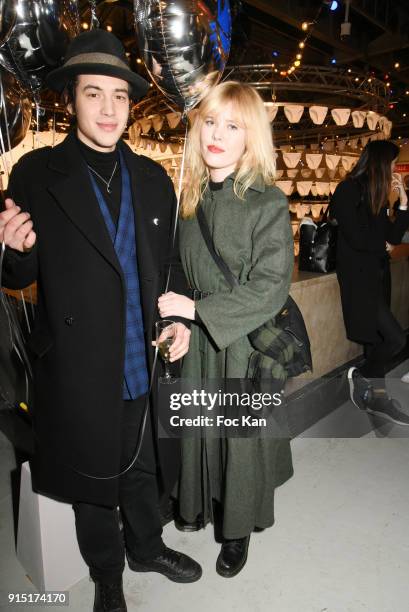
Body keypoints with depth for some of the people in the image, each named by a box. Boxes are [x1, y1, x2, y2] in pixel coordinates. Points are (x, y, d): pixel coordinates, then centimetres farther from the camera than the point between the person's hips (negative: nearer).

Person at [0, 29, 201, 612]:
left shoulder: (153, 178, 4)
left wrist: (181, 319, -3)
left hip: (145, 363, 3)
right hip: (79, 369, -2)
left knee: (142, 469, 23)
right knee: (93, 480, 18)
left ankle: (146, 548, 52)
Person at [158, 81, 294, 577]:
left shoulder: (268, 202, -14)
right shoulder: (192, 198, 4)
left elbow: (270, 288, -18)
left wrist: (196, 309, -17)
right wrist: (180, 320, -2)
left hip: (246, 342, -5)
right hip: (199, 340, 5)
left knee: (241, 434, 11)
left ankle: (239, 527, 36)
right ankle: (203, 503, 46)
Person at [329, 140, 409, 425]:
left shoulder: (376, 194, 15)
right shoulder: (348, 190, -10)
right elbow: (356, 238, -18)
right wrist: (383, 244, 0)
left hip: (377, 273, 8)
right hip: (357, 275, -8)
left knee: (379, 337, 9)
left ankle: (377, 395, 20)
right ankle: (361, 376, 12)